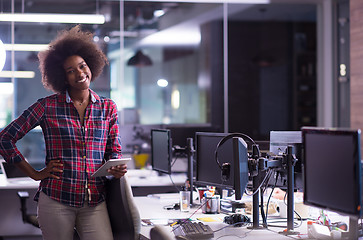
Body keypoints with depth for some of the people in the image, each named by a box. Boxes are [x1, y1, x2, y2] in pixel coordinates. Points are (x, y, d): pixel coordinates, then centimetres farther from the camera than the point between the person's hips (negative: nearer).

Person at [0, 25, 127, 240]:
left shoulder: (108, 108, 9)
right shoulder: (47, 107, 0)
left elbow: (114, 151, 13)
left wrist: (118, 169, -9)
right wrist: (35, 174, 1)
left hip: (95, 201, 2)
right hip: (56, 200, -2)